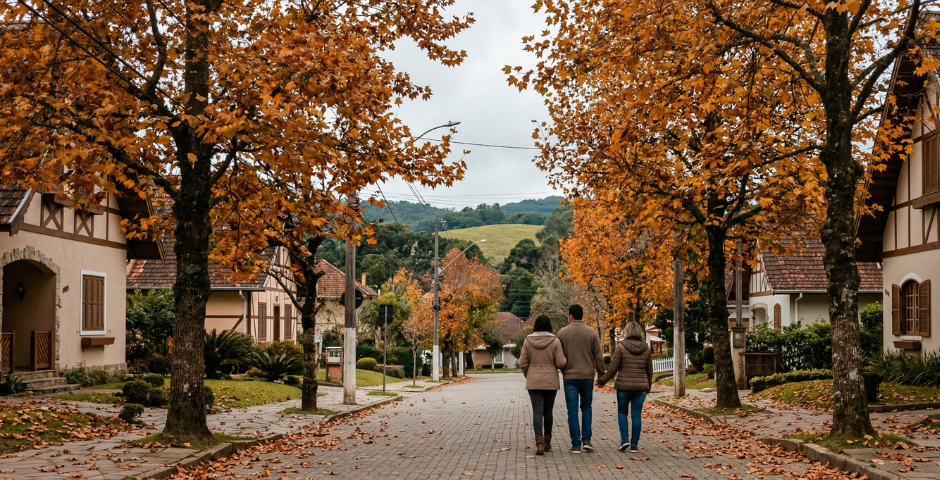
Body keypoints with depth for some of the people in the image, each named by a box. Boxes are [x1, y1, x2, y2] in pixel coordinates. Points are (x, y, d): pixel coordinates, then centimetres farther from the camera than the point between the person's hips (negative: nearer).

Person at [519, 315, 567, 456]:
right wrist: (566, 360, 12)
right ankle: (547, 443, 23)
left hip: (533, 382, 0)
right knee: (548, 412, 13)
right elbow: (561, 363, -9)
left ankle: (539, 442, -17)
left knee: (537, 411, -2)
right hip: (551, 382, 0)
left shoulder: (528, 341, -2)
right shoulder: (555, 341, -6)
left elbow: (523, 363, 0)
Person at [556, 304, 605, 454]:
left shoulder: (562, 333, -2)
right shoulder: (592, 333, 1)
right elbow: (598, 357, 1)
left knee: (573, 410, 2)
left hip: (570, 376, -1)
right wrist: (601, 375, 10)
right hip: (588, 376, 1)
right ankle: (586, 440, 6)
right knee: (586, 408, 16)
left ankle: (576, 445, 1)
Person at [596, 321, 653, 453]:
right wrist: (648, 386, 23)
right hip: (641, 386, 2)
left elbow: (613, 368, -8)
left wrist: (602, 380, 4)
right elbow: (649, 370, 10)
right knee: (636, 415, 7)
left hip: (624, 385, -2)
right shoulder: (646, 348, 4)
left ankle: (624, 439, 0)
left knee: (622, 412, 15)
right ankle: (634, 444, 7)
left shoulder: (621, 347, -8)